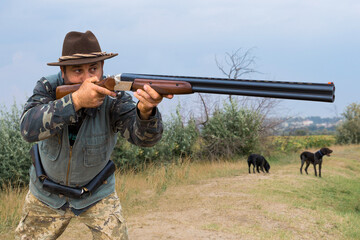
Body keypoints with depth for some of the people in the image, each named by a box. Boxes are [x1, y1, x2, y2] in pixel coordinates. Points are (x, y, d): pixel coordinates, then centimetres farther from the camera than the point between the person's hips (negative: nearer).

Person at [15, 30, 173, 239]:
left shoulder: (113, 98, -24)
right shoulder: (48, 88, -20)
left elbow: (145, 137, -37)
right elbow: (29, 129, -37)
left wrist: (146, 110, -61)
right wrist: (76, 100, -50)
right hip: (47, 194, 2)